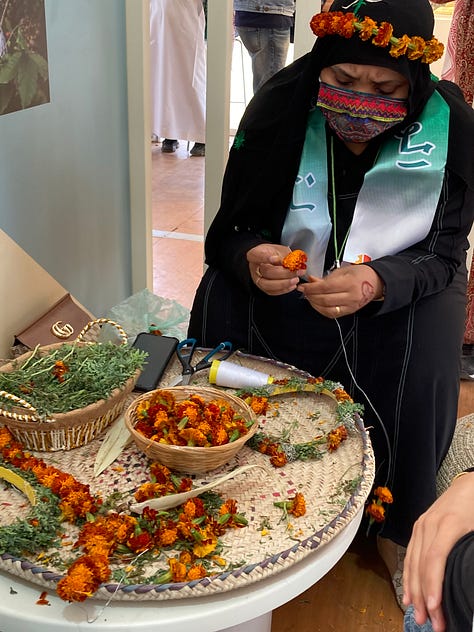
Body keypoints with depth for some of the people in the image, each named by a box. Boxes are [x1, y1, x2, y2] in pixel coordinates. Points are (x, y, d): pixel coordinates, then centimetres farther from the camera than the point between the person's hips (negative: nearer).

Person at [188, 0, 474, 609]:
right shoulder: (280, 108, -18)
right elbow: (228, 232, -12)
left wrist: (379, 282, -38)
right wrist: (251, 258, -37)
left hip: (398, 290, 0)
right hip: (289, 286, 1)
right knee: (221, 297, -25)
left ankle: (402, 531, -6)